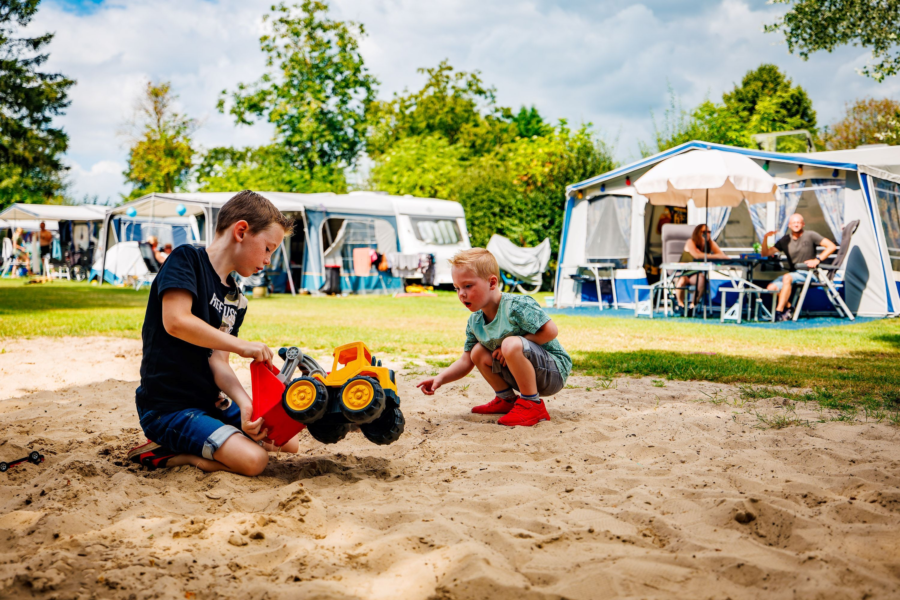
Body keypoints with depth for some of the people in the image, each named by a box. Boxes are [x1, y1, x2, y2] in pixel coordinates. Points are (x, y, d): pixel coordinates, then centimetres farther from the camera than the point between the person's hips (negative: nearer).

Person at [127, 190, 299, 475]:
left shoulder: (237, 301, 12)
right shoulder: (187, 259, -9)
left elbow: (217, 361, 1)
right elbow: (175, 321, -25)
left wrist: (245, 404, -19)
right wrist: (243, 346, -18)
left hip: (209, 405, 9)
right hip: (168, 407, -9)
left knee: (288, 442, 9)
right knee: (253, 459, -25)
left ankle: (178, 451, 6)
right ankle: (163, 453, -5)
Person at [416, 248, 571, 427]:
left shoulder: (517, 306, -23)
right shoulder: (474, 322, 1)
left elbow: (550, 330, -26)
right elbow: (466, 361, 6)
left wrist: (513, 347, -22)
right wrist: (440, 379, -10)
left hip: (554, 371, -8)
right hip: (523, 374, 8)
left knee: (511, 344, -33)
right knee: (478, 352, -1)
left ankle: (533, 405, -18)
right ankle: (507, 399, 14)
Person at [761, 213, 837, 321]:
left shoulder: (810, 235, 0)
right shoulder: (785, 240, 11)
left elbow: (832, 246, -5)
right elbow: (765, 253, 7)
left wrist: (817, 260, -16)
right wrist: (765, 238, -10)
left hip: (809, 274, -5)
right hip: (793, 274, 5)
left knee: (787, 278, -35)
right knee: (771, 288, -19)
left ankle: (779, 312, -35)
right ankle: (789, 308, -3)